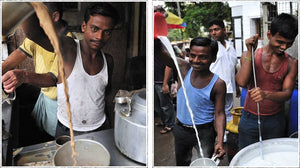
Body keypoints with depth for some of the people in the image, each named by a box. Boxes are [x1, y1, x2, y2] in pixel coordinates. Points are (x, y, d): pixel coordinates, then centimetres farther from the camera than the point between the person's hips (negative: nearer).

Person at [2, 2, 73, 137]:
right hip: (44, 94, 7)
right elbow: (22, 52, -14)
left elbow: (54, 78, -40)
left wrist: (24, 76, -56)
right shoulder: (41, 34, -6)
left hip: (58, 102, -7)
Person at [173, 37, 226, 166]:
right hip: (180, 130, 3)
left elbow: (219, 114, -12)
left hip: (204, 132, -3)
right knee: (181, 163, 24)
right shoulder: (184, 68, -11)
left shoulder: (218, 84, -16)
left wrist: (220, 142, -22)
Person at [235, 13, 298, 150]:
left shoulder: (291, 63, -2)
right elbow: (241, 82, -19)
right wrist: (249, 53, -23)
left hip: (275, 121, 1)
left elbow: (287, 93, -12)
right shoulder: (251, 55, -6)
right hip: (249, 118, -1)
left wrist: (266, 94, -33)